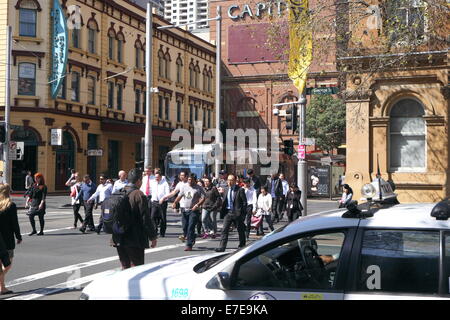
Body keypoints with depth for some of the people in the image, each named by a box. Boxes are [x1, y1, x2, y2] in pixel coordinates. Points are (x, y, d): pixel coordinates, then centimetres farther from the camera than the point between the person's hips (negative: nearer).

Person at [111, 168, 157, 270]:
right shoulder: (139, 195, -14)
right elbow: (146, 219, -14)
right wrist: (153, 237, -5)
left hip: (119, 239, 7)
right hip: (135, 240, -7)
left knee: (125, 267, 16)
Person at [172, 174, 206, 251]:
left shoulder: (198, 188, -3)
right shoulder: (184, 187, 10)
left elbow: (203, 198, -5)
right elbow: (180, 196, 11)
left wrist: (197, 205, -20)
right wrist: (174, 203, -5)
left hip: (194, 210, -5)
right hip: (184, 210, 5)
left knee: (191, 228, -11)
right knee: (185, 228, 7)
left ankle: (189, 245, -10)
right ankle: (192, 239, 31)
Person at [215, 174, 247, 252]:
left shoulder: (240, 190, -7)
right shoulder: (226, 190, 10)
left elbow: (244, 202, -7)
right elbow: (224, 202, 14)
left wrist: (243, 213, -12)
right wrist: (222, 212, 6)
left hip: (237, 213, -4)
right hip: (228, 212, 4)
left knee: (241, 231, 10)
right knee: (224, 230, -6)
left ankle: (242, 246, 25)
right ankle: (222, 247, -8)